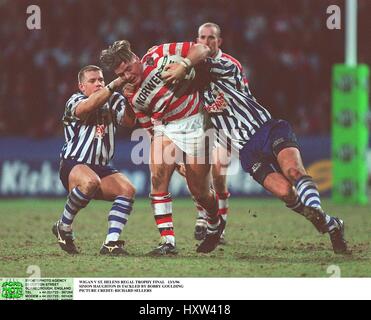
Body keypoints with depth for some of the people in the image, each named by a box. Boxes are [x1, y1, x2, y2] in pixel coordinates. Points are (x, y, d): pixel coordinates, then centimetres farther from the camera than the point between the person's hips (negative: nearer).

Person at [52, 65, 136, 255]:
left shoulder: (112, 101, 13)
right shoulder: (74, 101, -1)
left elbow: (129, 121, -5)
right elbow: (87, 106, -27)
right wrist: (115, 85, -33)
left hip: (101, 168, 6)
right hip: (73, 165, -6)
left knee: (128, 190, -20)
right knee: (90, 181, -37)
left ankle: (111, 243, -19)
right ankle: (63, 227, -16)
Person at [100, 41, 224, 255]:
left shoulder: (159, 55, -6)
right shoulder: (134, 98, 2)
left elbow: (202, 49, -5)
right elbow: (150, 127, 10)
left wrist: (183, 66, -21)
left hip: (193, 124, -2)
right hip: (165, 128, 3)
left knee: (199, 191, 2)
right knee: (158, 177, -21)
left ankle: (215, 224, 36)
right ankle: (168, 241, -17)